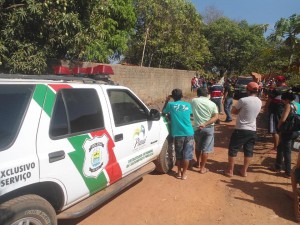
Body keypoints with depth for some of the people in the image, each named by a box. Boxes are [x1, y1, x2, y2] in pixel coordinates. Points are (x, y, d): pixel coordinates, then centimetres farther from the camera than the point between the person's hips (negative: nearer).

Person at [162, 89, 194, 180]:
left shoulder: (170, 105, -3)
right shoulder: (188, 105, 4)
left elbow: (163, 111, 15)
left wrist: (166, 101, 22)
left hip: (177, 134, -1)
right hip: (189, 133, 1)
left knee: (178, 154, 15)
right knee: (187, 154, 9)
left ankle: (179, 172, 24)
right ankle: (184, 173, 15)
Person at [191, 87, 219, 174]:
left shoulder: (194, 101, -2)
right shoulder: (212, 104, 0)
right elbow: (216, 117, -9)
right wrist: (205, 124, -17)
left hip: (197, 127, 1)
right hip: (209, 128, -1)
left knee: (198, 147, 22)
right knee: (205, 149, 7)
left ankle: (198, 163, 36)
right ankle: (202, 168, 13)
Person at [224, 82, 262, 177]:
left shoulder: (243, 100, -16)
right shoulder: (259, 102, 4)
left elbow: (233, 111, -5)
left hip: (241, 129, -6)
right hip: (252, 130, 6)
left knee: (233, 150, 7)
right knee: (248, 151, 14)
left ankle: (230, 171, 13)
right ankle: (244, 171, 23)